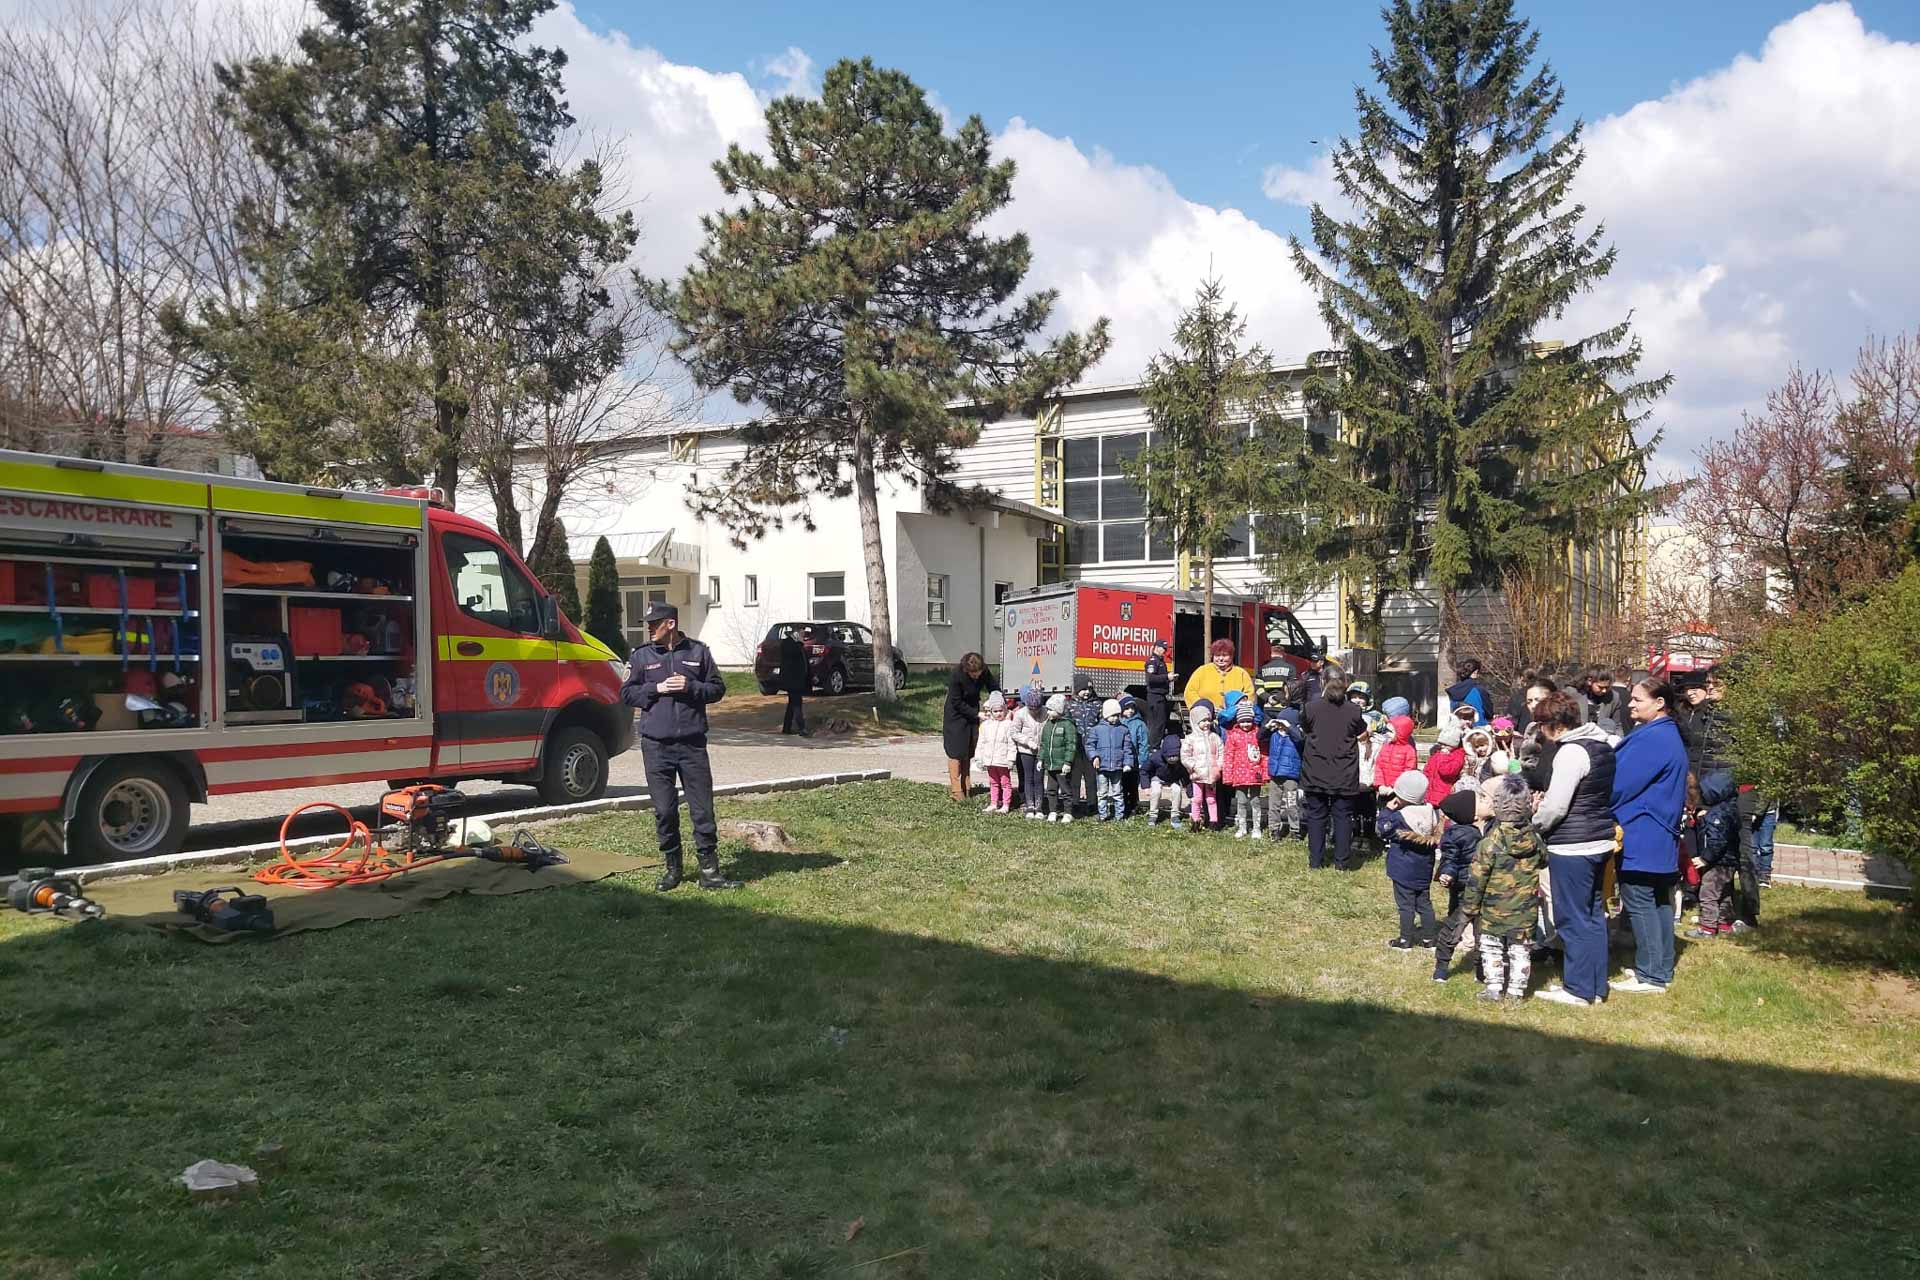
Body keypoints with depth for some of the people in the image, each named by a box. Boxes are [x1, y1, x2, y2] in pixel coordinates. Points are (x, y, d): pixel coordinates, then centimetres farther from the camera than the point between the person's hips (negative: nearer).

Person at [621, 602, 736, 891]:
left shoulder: (698, 651, 6)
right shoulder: (641, 656, 6)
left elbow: (718, 689, 8)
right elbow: (627, 694, 6)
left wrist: (691, 687, -9)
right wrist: (657, 688, -8)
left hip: (693, 744, 0)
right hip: (656, 745, 1)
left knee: (703, 809, 0)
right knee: (664, 811, 5)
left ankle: (709, 870, 6)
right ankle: (672, 869, 18)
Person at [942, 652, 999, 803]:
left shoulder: (984, 672, -16)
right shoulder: (956, 676, -30)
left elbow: (994, 688, -3)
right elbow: (957, 703, -22)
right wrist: (977, 714, -22)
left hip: (972, 714, 5)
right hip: (956, 716, -5)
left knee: (969, 751, 8)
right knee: (956, 751, -5)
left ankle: (966, 785, 17)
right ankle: (955, 788, 0)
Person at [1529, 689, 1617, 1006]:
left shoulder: (1570, 752, -18)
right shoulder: (1602, 746, 11)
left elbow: (1555, 806, -19)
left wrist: (1534, 823, 0)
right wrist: (1545, 800, 12)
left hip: (1572, 848, -9)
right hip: (1599, 842, 9)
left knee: (1572, 917, 0)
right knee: (1592, 914, 16)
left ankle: (1578, 989, 7)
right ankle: (1596, 986, 23)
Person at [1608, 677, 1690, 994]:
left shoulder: (1651, 739, -20)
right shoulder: (1669, 736, 14)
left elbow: (1622, 783, -20)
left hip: (1640, 837, -10)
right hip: (1662, 837, 10)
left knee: (1639, 903, -4)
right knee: (1659, 901, 15)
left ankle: (1650, 977, 0)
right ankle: (1662, 970, 23)